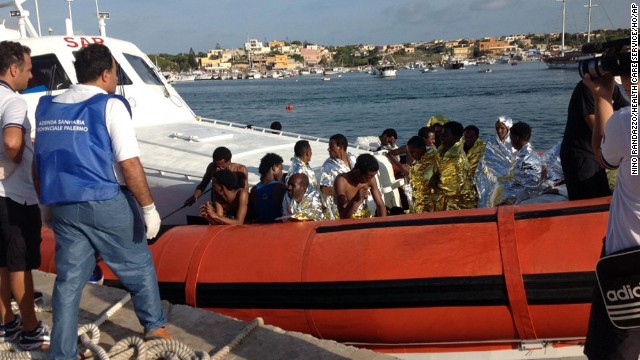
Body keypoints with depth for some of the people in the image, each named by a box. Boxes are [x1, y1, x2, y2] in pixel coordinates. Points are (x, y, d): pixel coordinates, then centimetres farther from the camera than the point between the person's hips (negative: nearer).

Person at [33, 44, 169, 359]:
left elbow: (39, 164, 12)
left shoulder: (47, 108, 8)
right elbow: (129, 164, -17)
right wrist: (148, 207, -11)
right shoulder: (110, 106, -11)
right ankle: (154, 325, 31)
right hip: (106, 203, -5)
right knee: (138, 266, 15)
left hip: (63, 206, 5)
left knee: (68, 279, 12)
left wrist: (49, 204, 21)